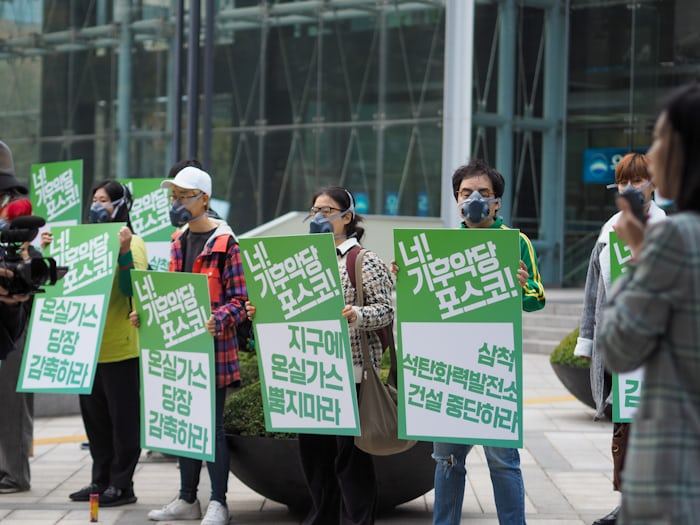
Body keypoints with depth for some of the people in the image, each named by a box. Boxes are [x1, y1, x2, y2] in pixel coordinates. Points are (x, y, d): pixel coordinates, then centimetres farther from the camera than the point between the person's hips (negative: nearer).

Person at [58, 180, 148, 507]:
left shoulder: (132, 242, -5)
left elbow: (133, 288, -16)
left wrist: (124, 251, -26)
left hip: (119, 348, -7)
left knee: (122, 419, -2)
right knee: (94, 418, 12)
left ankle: (121, 485, 3)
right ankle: (101, 480, 20)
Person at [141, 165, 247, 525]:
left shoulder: (224, 243, -11)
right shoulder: (179, 241, 12)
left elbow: (240, 299, -13)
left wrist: (217, 321, -29)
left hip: (213, 347, -7)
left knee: (212, 424, -2)